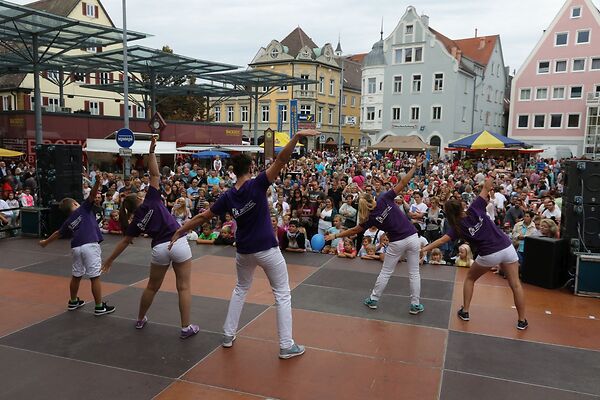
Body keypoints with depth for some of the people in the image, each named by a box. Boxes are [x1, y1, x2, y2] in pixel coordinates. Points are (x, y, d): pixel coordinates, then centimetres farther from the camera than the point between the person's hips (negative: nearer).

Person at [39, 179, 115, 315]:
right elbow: (92, 194, -6)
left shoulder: (68, 222, 22)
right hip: (90, 246, -6)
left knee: (76, 276, 22)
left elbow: (58, 234, 37)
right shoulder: (84, 208, 9)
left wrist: (45, 242, 54)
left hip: (76, 248, 6)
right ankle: (99, 307, 3)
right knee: (95, 277, -2)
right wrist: (98, 181, -16)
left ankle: (73, 302, 40)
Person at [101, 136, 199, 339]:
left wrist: (109, 260, 25)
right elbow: (155, 174, 0)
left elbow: (124, 242, 15)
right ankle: (186, 327, 4)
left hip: (160, 248, 2)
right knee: (184, 287, 2)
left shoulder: (136, 222, 11)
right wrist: (152, 151, 2)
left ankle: (140, 320, 40)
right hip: (179, 243, -2)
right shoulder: (151, 200, 5)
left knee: (152, 287, 23)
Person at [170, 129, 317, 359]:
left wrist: (181, 230, 19)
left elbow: (203, 217, 6)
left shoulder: (228, 197, -2)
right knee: (282, 294, 7)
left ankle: (228, 335, 31)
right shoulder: (257, 185, -14)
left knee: (240, 290, 27)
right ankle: (286, 346, 7)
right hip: (267, 250, -4)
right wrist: (297, 137, -29)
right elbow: (280, 161, -25)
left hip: (244, 251, 4)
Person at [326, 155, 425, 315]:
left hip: (397, 243, -1)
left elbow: (354, 231, 4)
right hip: (412, 237, 2)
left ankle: (373, 300, 24)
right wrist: (415, 166, -5)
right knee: (414, 273, 10)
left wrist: (335, 236, 13)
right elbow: (403, 183, -9)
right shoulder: (385, 198, -6)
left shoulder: (370, 218, -4)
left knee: (385, 273, 15)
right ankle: (415, 305, 16)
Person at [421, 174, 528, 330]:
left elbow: (442, 240, -13)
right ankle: (522, 321, 15)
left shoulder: (458, 227, -5)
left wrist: (425, 248, -13)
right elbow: (486, 189, 2)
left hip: (489, 255, -2)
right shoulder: (474, 209, -2)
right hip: (507, 248, 3)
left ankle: (465, 311, 23)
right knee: (515, 284, 9)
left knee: (470, 278, 21)